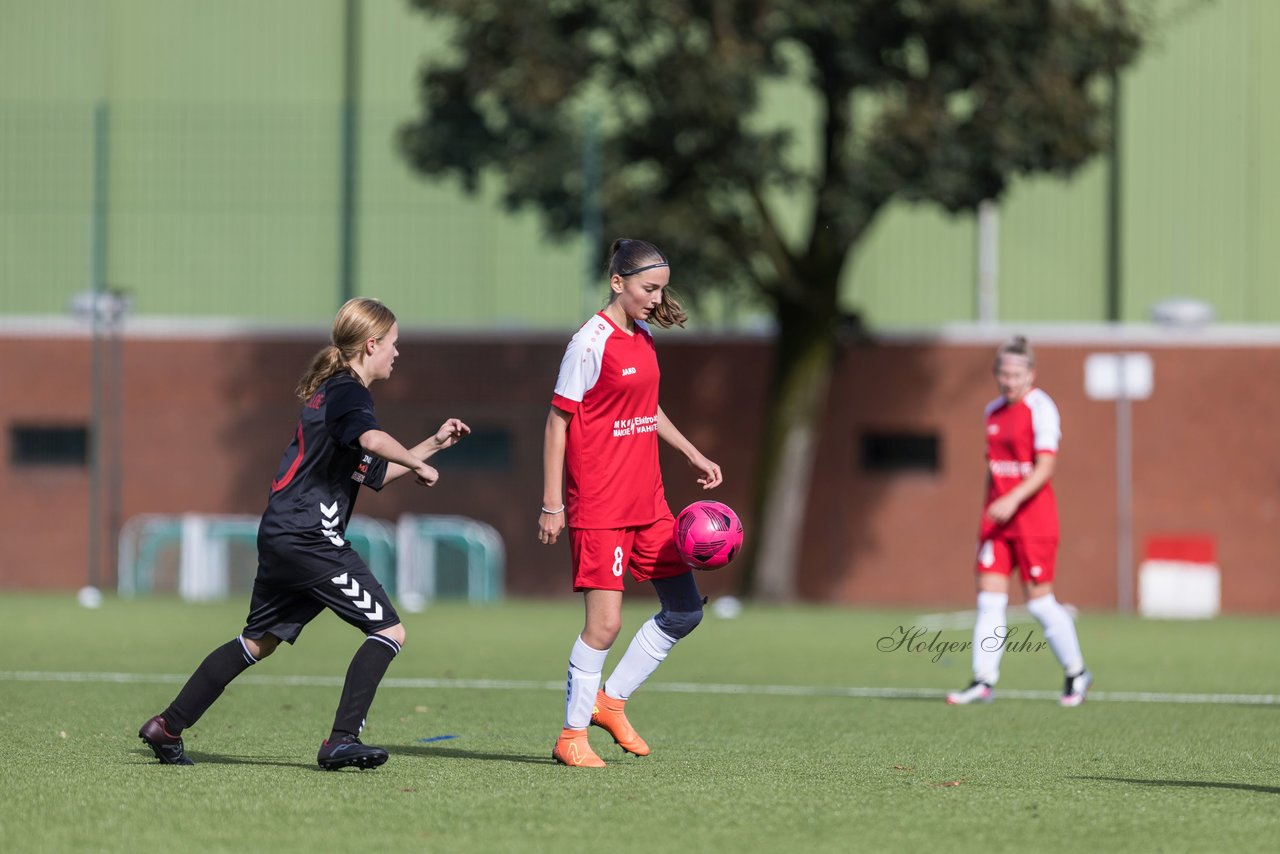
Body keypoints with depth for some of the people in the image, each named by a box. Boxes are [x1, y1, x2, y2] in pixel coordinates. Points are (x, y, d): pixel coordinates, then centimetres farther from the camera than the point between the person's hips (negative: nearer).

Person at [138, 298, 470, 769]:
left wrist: (434, 443, 29)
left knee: (259, 641, 20)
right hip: (310, 538, -10)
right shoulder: (348, 392, -9)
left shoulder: (333, 391, 22)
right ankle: (341, 741, -13)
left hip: (280, 536, 10)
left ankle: (167, 727, 23)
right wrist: (418, 465, -19)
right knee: (388, 629, -7)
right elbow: (372, 439, -33)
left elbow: (375, 473, 30)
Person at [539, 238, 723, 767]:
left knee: (685, 610, 9)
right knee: (605, 622, -10)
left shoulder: (644, 338, 11)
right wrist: (552, 504, -13)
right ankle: (572, 736, 2)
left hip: (647, 502, 9)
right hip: (599, 506, -9)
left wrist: (693, 455, 22)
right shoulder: (592, 342, -13)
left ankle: (610, 701, 20)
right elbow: (558, 422, -11)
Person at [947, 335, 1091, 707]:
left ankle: (1076, 673, 14)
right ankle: (984, 681, -3)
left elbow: (1045, 467, -18)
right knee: (989, 597, -2)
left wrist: (1013, 500, -29)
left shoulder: (1040, 408, -10)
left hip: (1032, 513, -7)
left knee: (1039, 600, -2)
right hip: (997, 514, 7)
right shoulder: (994, 411, 13)